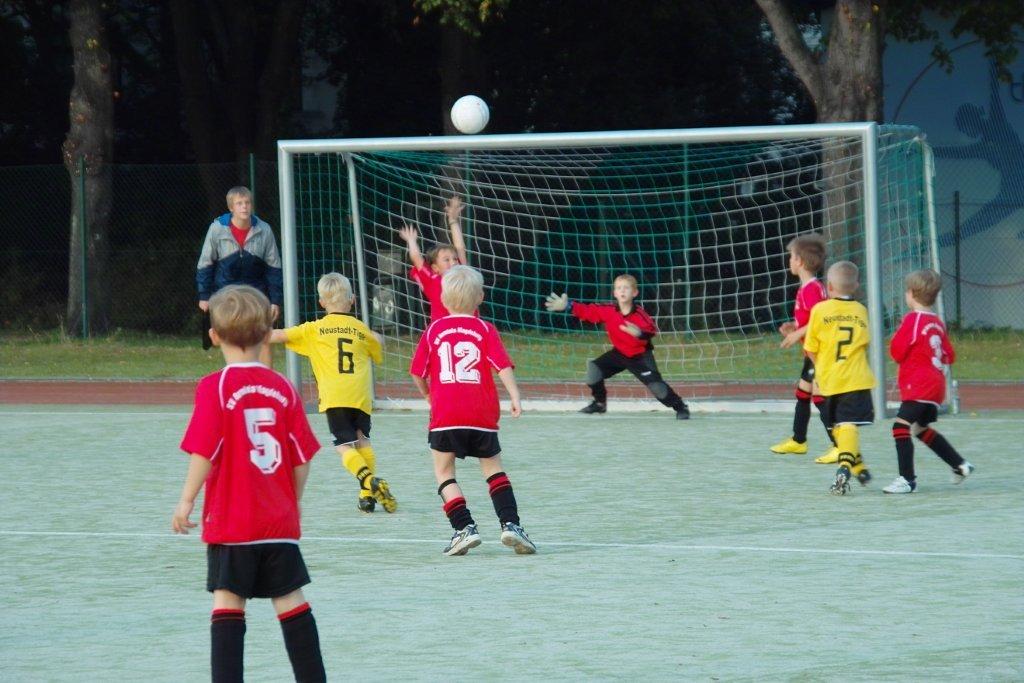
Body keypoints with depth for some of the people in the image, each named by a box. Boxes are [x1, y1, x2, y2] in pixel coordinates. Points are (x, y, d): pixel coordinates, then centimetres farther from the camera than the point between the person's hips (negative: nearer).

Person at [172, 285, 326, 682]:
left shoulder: (215, 387, -10)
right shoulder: (283, 388, 3)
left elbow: (204, 451, -15)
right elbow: (302, 458, 6)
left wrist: (186, 501, -6)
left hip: (230, 523, -4)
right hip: (280, 523, 4)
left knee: (228, 602, -1)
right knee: (291, 601, 9)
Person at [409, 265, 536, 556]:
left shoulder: (433, 331, 8)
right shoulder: (485, 330, 5)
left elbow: (417, 373, 10)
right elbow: (503, 366, -7)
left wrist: (428, 395, 28)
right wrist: (515, 398, -11)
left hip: (444, 413, -1)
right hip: (482, 414, 1)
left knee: (444, 471, 10)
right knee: (493, 468, 15)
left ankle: (464, 527, -5)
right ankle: (510, 524, 1)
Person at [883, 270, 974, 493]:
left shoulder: (912, 319, -12)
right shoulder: (937, 322, 11)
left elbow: (896, 351, -14)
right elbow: (949, 356, 14)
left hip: (918, 388, -9)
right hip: (935, 386, 9)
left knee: (901, 426, -13)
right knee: (921, 428, 24)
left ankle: (907, 479, -21)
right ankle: (960, 465, 29)